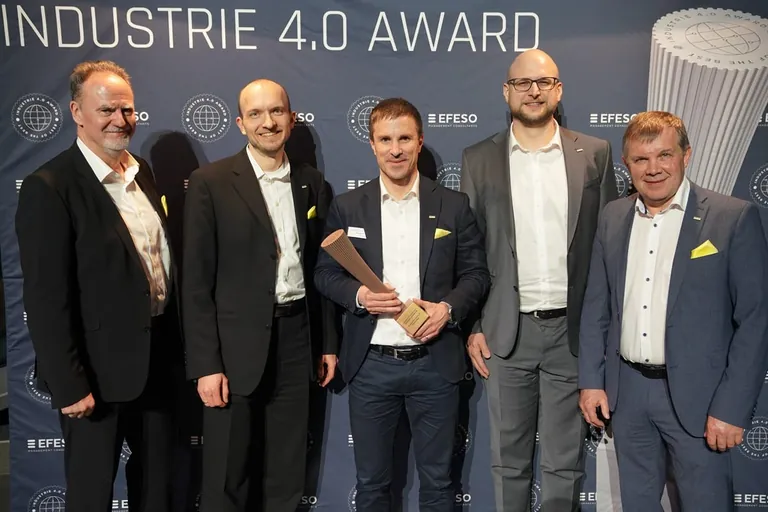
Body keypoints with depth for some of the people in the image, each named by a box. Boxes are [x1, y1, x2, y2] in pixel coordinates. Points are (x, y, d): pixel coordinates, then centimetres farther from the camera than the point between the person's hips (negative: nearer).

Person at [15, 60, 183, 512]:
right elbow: (46, 300, -18)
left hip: (157, 359, 7)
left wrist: (177, 347, 11)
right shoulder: (49, 188, -16)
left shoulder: (142, 172, 7)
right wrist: (70, 386, -18)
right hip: (99, 371, -6)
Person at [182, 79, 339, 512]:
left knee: (287, 476, 16)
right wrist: (205, 364, -12)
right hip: (236, 344, -3)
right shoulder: (211, 183, -6)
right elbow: (197, 281, -8)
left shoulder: (313, 184, 7)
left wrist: (329, 343, 9)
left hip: (297, 340, 4)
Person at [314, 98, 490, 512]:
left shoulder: (454, 205, 2)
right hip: (370, 365, 1)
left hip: (435, 363, 0)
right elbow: (325, 274, 6)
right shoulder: (347, 207, 2)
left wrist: (449, 307, -14)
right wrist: (358, 295, -14)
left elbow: (476, 273, 4)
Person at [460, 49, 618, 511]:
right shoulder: (479, 159, 4)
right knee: (508, 461, 14)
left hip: (574, 329, 0)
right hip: (506, 332, 0)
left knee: (565, 464, 11)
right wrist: (472, 326, 0)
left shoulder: (595, 154, 4)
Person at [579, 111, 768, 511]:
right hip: (626, 390, 4)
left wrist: (732, 407, -12)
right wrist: (591, 380, 4)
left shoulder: (734, 218, -9)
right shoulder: (612, 218, 4)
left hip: (696, 394, -4)